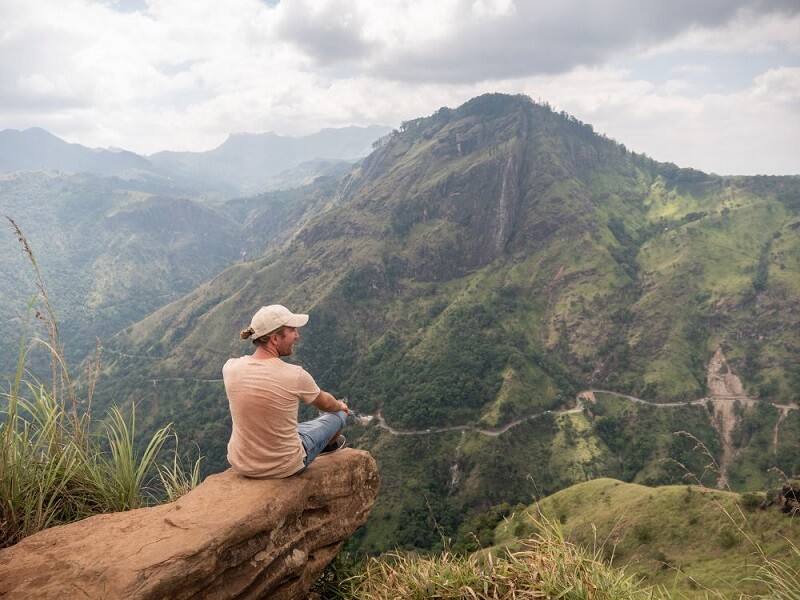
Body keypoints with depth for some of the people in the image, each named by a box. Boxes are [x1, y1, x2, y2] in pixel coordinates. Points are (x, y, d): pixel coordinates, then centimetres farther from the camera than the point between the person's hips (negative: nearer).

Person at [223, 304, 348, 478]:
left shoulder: (230, 368, -15)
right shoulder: (295, 376, -25)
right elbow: (325, 404, 0)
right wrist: (340, 405, 20)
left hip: (240, 464, 4)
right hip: (284, 467, -4)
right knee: (339, 414, 20)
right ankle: (331, 443, 57)